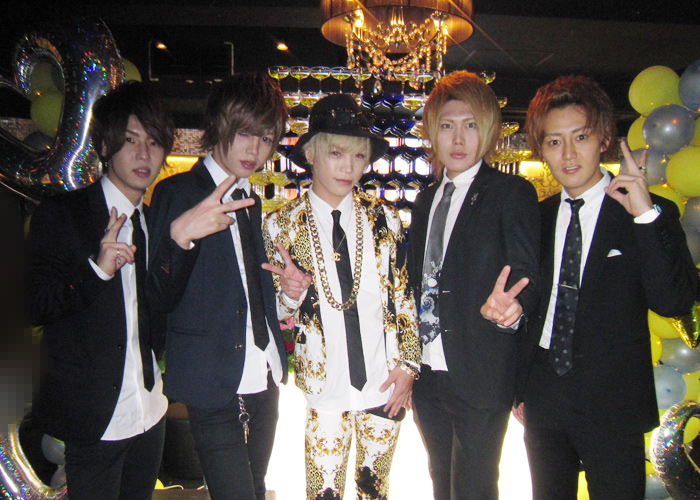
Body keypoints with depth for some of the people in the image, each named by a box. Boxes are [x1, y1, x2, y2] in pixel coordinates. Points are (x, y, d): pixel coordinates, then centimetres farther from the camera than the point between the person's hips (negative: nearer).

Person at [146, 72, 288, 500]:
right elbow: (162, 297, -16)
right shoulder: (177, 192, -10)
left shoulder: (252, 200, 12)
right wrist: (179, 235, -32)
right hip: (215, 383, -7)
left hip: (266, 380, 7)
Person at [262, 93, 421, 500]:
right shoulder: (283, 224, -4)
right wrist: (293, 293, -20)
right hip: (326, 389, -1)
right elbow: (280, 310, 2)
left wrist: (408, 364, -1)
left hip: (386, 385, 2)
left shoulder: (384, 218, 0)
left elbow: (403, 294, 4)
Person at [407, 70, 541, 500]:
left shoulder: (513, 194, -8)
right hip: (428, 372, 6)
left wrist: (509, 307, -39)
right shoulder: (426, 199, 10)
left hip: (480, 378, -6)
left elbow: (527, 275, -17)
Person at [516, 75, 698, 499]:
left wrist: (647, 216, -26)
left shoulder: (653, 215, -7)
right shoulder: (539, 217, 3)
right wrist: (518, 388, 10)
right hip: (543, 400, 4)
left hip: (613, 403, -3)